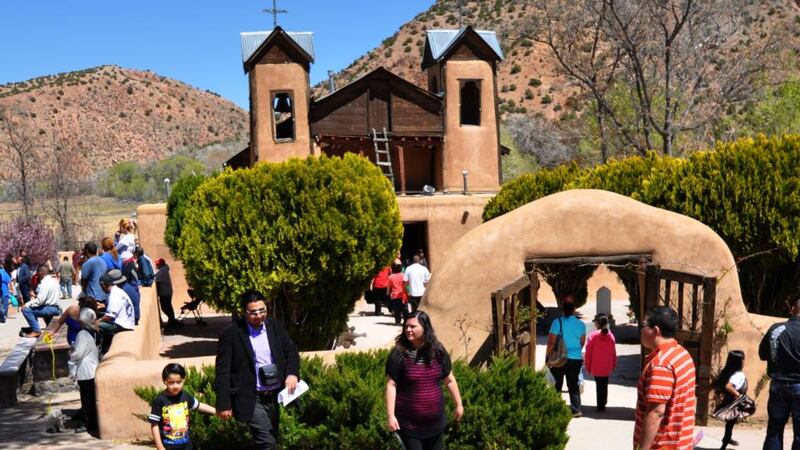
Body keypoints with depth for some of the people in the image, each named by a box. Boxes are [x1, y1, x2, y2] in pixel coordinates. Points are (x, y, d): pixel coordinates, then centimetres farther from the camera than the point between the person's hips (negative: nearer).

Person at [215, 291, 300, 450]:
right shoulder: (231, 334, -12)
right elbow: (223, 371, -11)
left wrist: (292, 373, -10)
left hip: (275, 396, 6)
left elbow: (291, 350, 10)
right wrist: (224, 404, -14)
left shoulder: (275, 326, 4)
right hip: (252, 399, -6)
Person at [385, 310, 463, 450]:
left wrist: (458, 404, 14)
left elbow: (449, 380, 10)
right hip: (409, 423, -4)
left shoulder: (438, 351, -1)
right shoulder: (399, 353, -12)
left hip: (435, 421, 4)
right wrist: (391, 415, -17)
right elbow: (391, 385, -12)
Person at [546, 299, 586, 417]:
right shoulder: (581, 324, -2)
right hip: (576, 358, 3)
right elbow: (582, 343, 9)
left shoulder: (557, 322, -13)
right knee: (573, 385, 13)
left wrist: (548, 357, -3)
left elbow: (551, 342, -13)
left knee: (556, 385, 9)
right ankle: (576, 409, 10)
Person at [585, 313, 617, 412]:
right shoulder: (611, 335, -4)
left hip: (596, 367, -2)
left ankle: (600, 406, 9)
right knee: (604, 385, 14)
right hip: (607, 368, 2)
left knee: (599, 386, 7)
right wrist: (613, 365, 15)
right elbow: (614, 353, 3)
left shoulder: (593, 335, -12)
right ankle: (602, 405, 20)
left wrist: (588, 366, 2)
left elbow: (588, 353, -8)